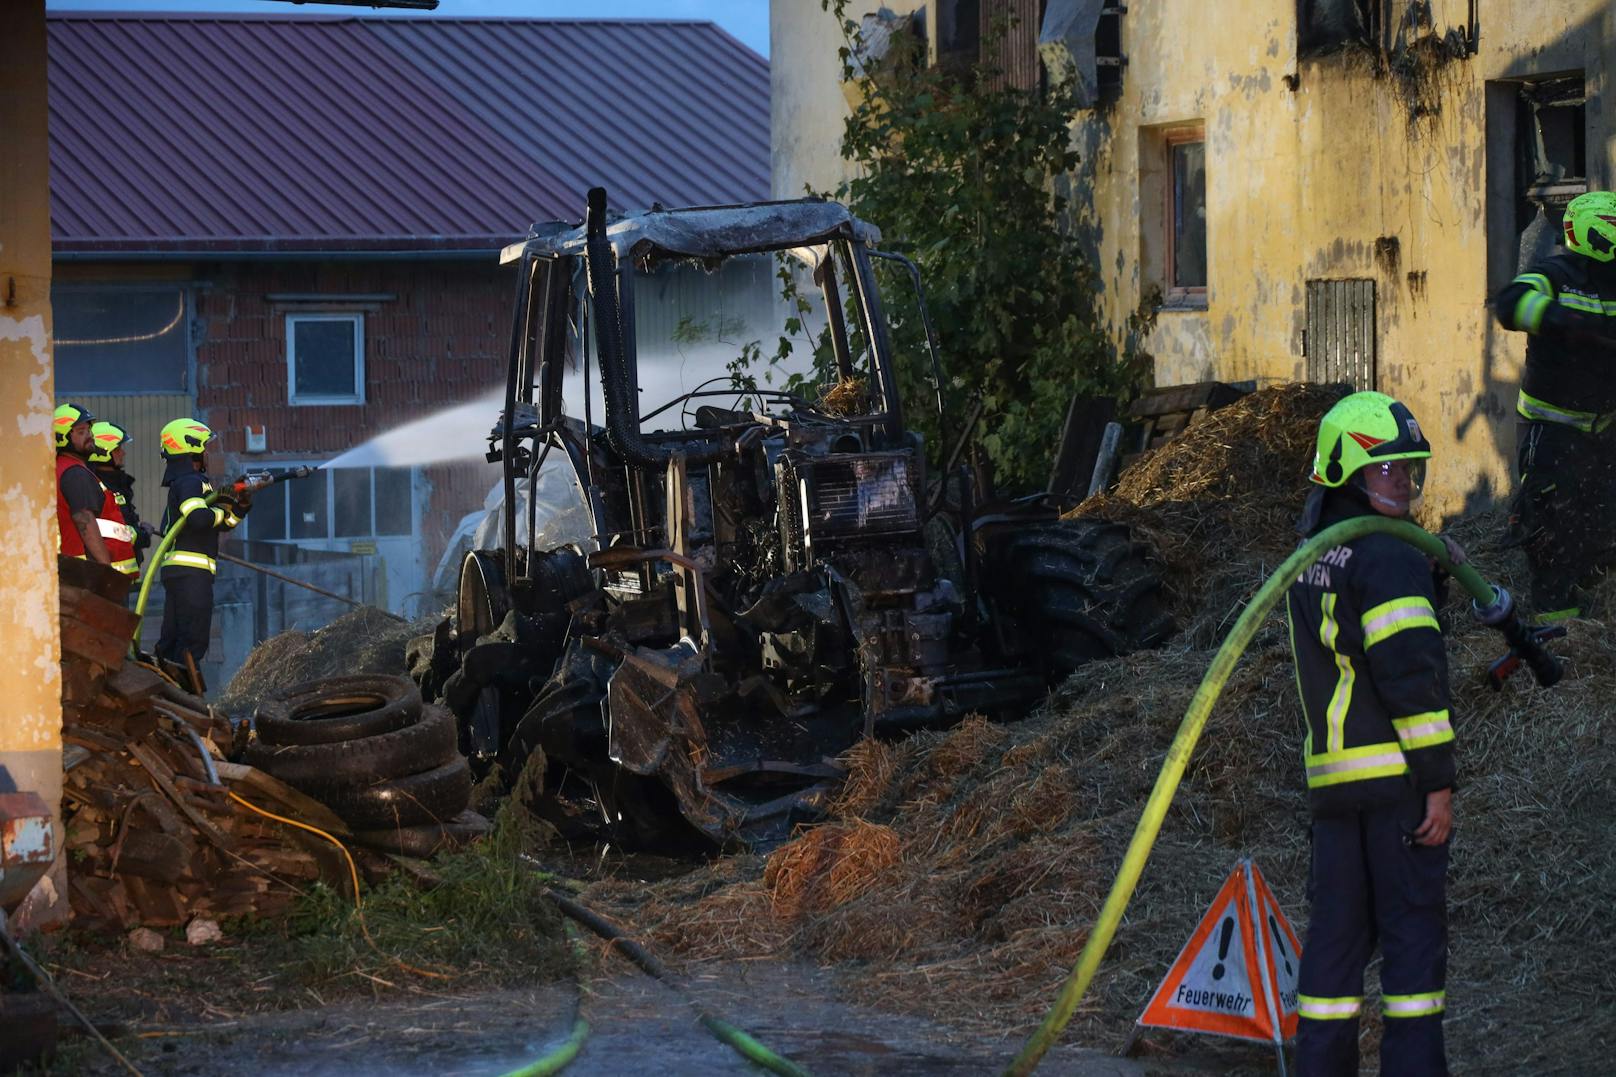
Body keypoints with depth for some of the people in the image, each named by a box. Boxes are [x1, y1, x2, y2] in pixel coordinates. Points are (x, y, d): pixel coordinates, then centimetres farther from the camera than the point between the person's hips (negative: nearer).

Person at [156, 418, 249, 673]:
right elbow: (199, 518, -28)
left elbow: (223, 524, 25)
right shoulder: (189, 481, -9)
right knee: (193, 640, -10)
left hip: (177, 570, 10)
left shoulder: (192, 480, 23)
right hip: (190, 570, -10)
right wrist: (221, 511, -8)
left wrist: (241, 506, 8)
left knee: (172, 640, 11)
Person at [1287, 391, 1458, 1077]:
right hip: (1397, 773, -7)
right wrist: (1439, 781, -15)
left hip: (1331, 775, 7)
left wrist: (1434, 571, 12)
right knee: (1414, 929, -3)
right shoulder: (1390, 557, -12)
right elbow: (1410, 673, -17)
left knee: (1337, 929, 10)